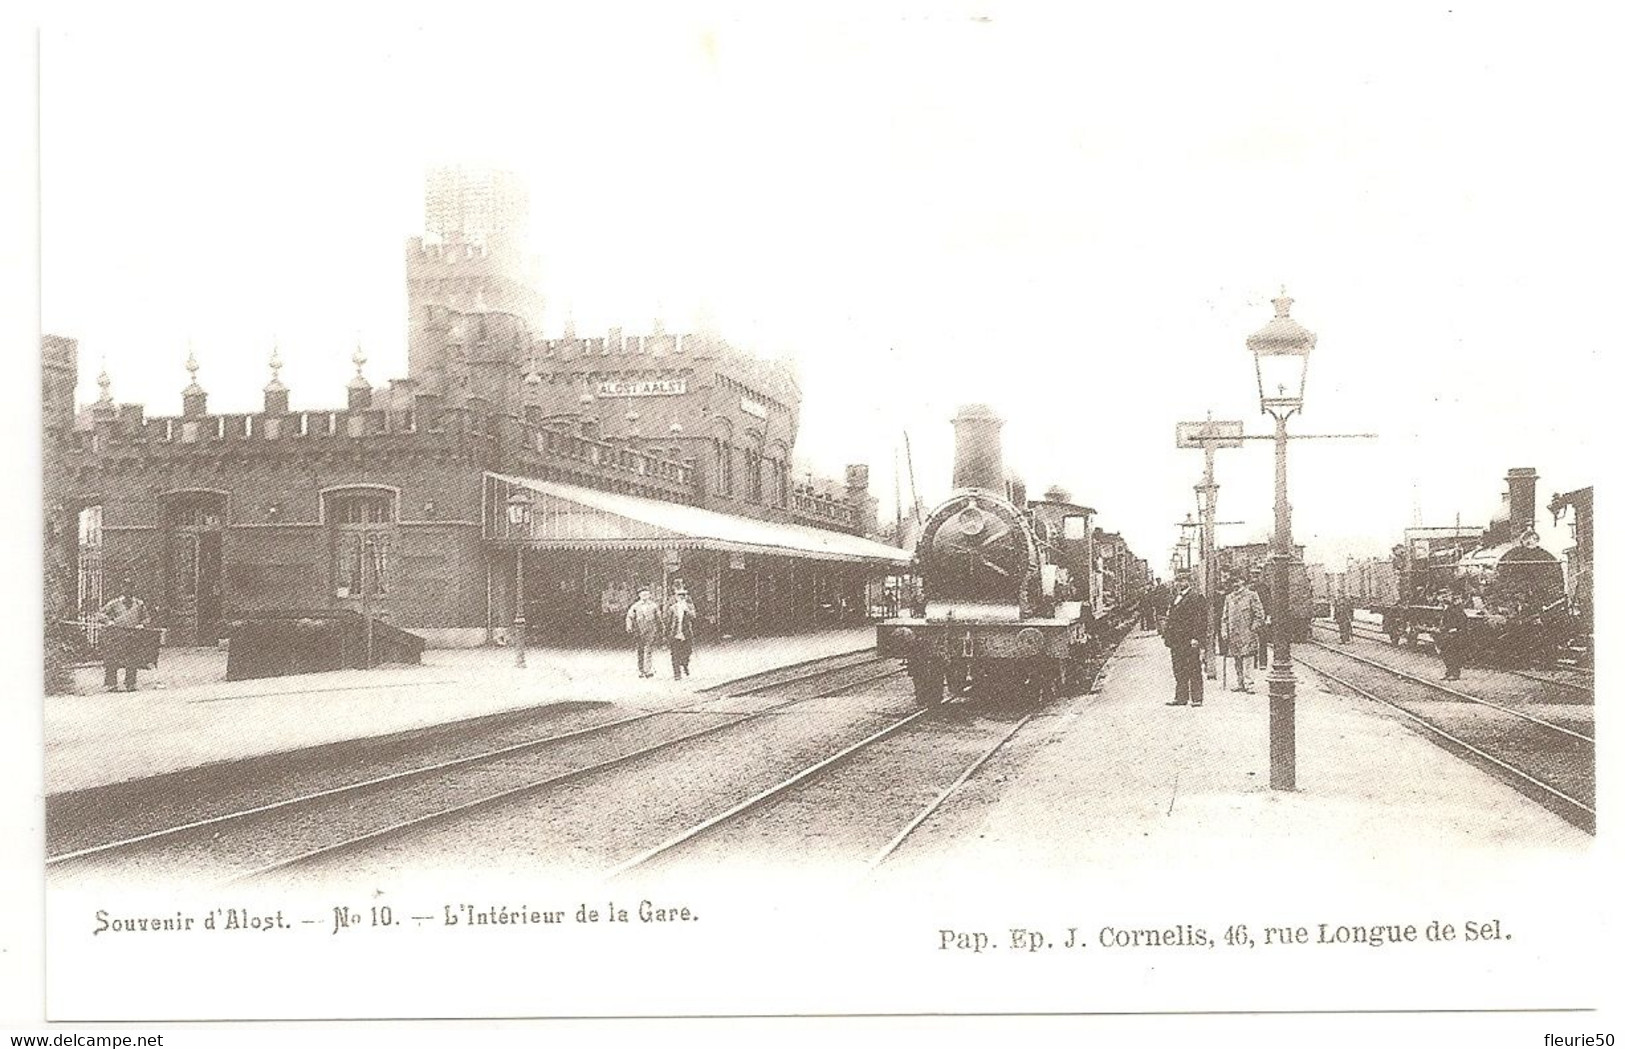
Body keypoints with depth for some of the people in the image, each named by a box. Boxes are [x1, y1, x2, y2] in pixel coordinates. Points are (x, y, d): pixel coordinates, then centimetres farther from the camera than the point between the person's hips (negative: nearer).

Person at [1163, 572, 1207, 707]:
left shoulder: (1195, 597, -8)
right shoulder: (1176, 598, 17)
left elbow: (1198, 619, -13)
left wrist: (1195, 638, -18)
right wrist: (1166, 635, 14)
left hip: (1189, 640, -8)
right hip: (1176, 640, 8)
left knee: (1194, 670, -1)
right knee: (1179, 670, 10)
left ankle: (1196, 698, 4)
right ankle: (1181, 697, 16)